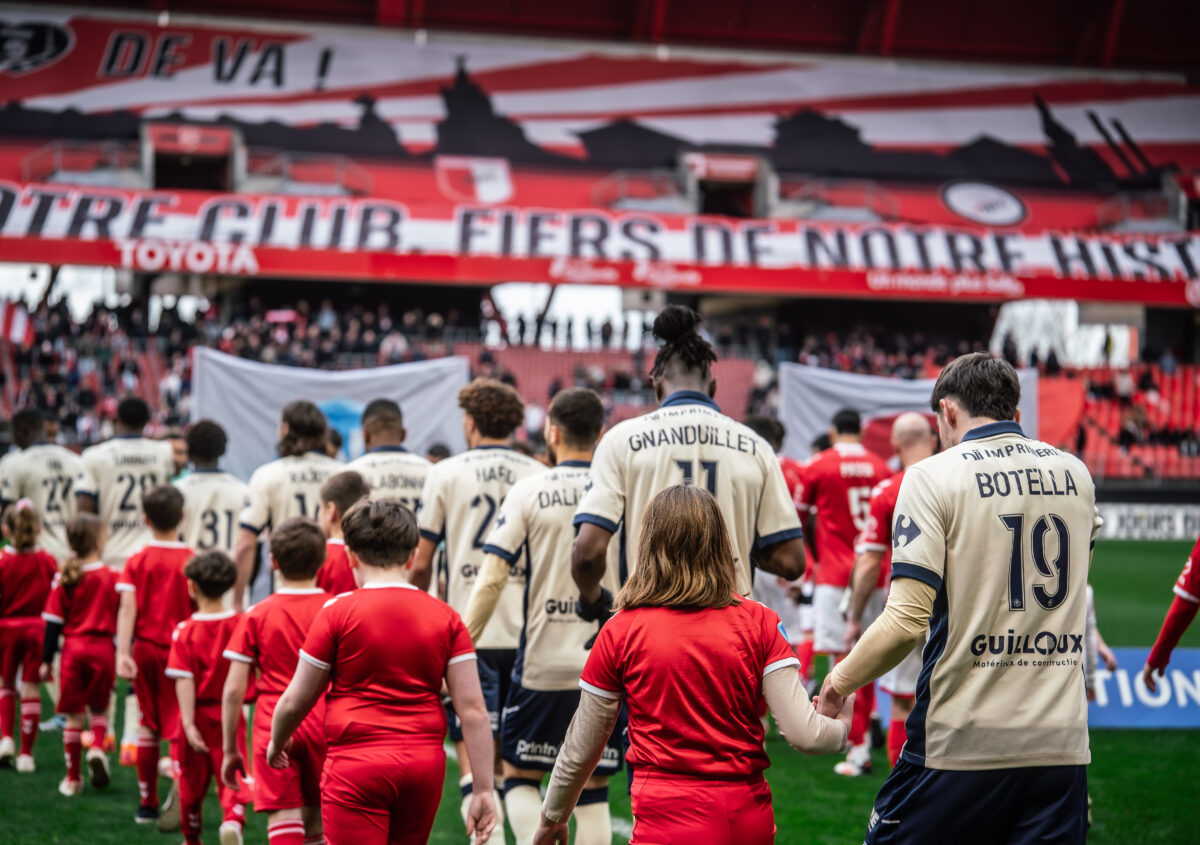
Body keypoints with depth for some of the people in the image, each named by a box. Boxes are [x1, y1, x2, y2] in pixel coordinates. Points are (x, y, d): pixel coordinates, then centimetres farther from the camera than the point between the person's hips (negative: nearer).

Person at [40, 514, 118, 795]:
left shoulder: (64, 579, -2)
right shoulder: (113, 577, -5)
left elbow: (53, 622, 0)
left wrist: (47, 660, 6)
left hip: (73, 648, 1)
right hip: (103, 649, -1)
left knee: (74, 716, 8)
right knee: (99, 708, 18)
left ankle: (73, 779, 12)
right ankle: (97, 747, -11)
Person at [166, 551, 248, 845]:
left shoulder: (185, 631, -11)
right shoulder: (240, 624, -5)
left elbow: (184, 681, -16)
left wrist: (188, 724, -17)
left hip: (198, 715, 0)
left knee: (192, 782, 15)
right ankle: (232, 820, -28)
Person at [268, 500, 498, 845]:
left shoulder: (337, 612, -5)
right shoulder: (446, 617, 3)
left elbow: (294, 702, 1)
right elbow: (473, 709, -2)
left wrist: (277, 741, 22)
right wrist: (484, 790, 1)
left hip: (356, 763, -4)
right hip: (426, 765, 4)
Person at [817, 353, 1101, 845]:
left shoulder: (933, 476, -6)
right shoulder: (1076, 473, 10)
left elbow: (907, 621, -14)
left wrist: (840, 680, 0)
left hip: (960, 744, -4)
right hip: (1061, 741, 4)